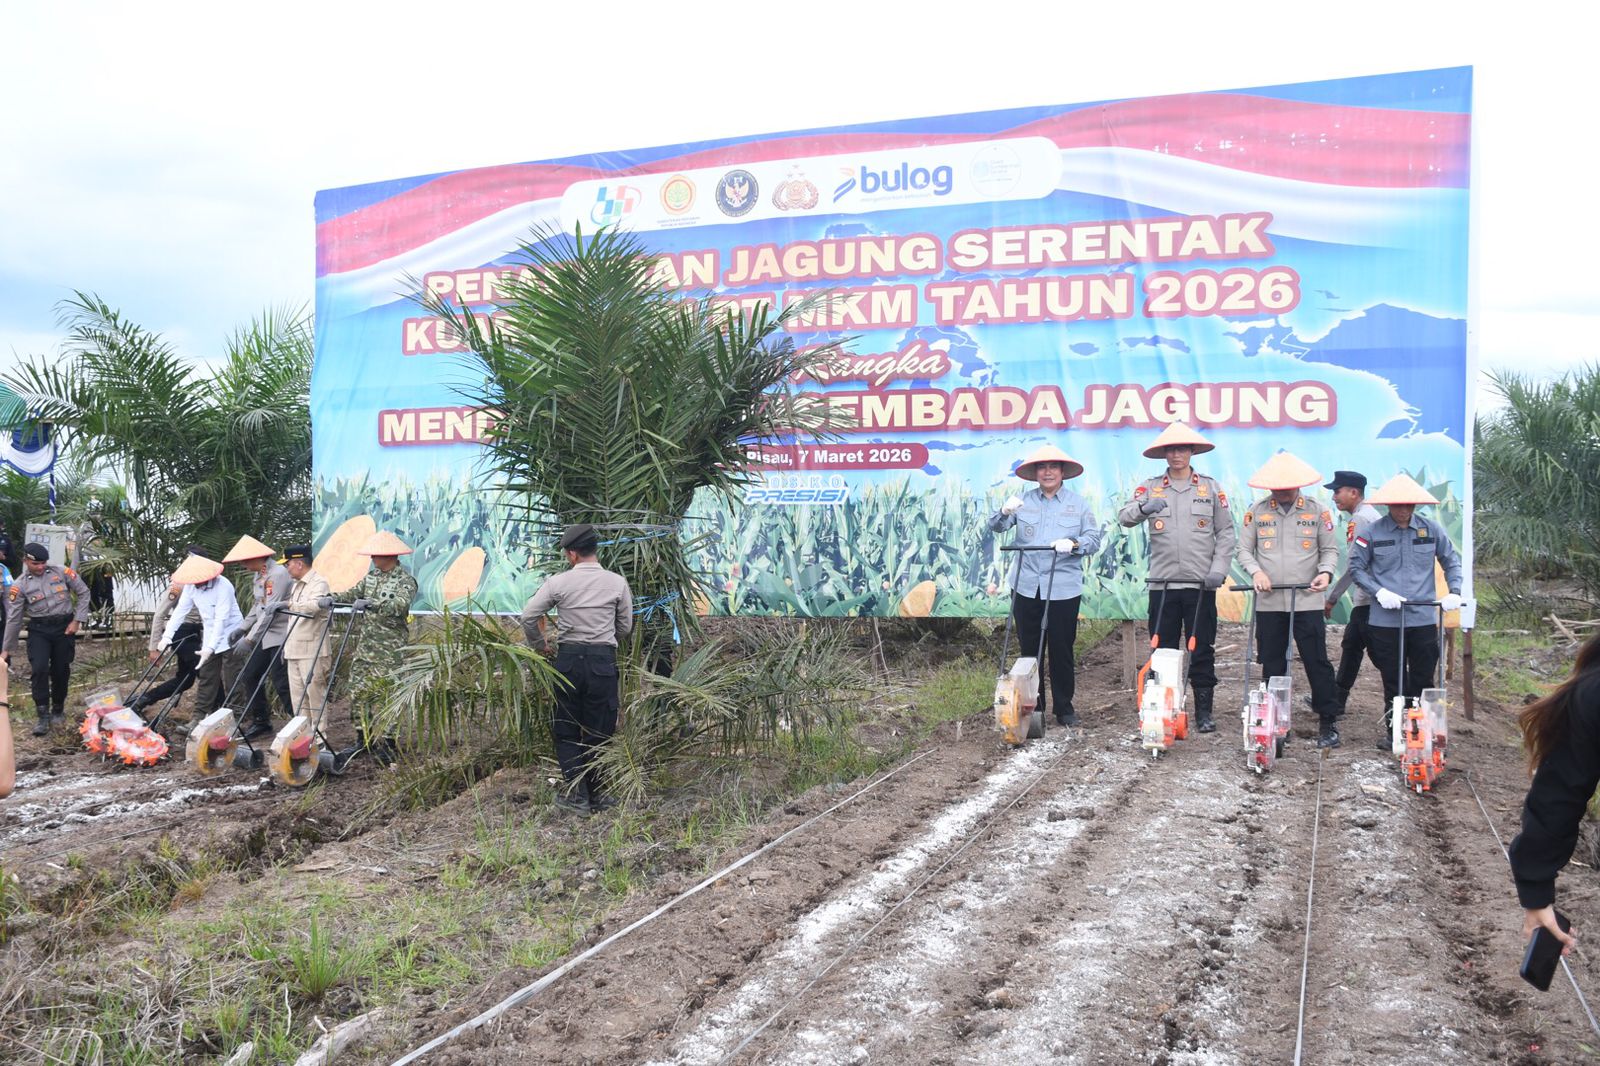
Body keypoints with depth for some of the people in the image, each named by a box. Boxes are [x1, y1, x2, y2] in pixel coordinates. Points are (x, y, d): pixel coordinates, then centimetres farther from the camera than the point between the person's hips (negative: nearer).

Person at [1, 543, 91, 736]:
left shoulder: (62, 572, -4)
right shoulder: (20, 586, -3)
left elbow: (83, 592, 4)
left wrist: (77, 620, -3)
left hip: (64, 627, 0)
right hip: (38, 630, 0)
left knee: (61, 671, 6)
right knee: (39, 669, -14)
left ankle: (58, 710, 26)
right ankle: (43, 716, -7)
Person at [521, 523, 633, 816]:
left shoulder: (559, 582, -5)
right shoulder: (617, 583, -2)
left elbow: (529, 616, -4)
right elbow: (625, 627, 5)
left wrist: (539, 646, 13)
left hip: (568, 660, 0)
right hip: (603, 660, 0)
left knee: (566, 731, 12)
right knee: (598, 731, 10)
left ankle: (577, 794, 6)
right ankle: (596, 795, 16)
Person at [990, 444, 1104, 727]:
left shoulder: (1078, 504, 7)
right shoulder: (1023, 501, 8)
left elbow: (1094, 539, 2)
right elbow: (996, 527, 0)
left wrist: (1073, 544, -18)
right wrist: (1005, 511, -22)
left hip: (1064, 590, -1)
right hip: (1026, 588, 1)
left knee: (1062, 651, 4)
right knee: (1029, 650, 7)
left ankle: (1064, 708, 15)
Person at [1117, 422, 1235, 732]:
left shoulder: (1210, 487, 8)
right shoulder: (1150, 487, 7)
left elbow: (1226, 532, 7)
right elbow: (1124, 517, -7)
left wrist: (1219, 568, -6)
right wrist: (1143, 508, -29)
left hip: (1201, 584, 0)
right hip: (1163, 583, 0)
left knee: (1202, 650, 4)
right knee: (1162, 649, 4)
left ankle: (1204, 712, 11)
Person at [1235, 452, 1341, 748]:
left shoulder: (1317, 510, 3)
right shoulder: (1257, 511, 5)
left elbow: (1330, 549, 7)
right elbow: (1244, 550, 7)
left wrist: (1325, 572, -13)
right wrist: (1256, 571, -12)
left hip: (1308, 600, -1)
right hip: (1268, 601, 2)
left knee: (1317, 662, -2)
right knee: (1272, 665, 8)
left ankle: (1329, 721, 7)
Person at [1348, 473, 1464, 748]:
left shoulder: (1431, 529, 2)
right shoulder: (1373, 532, -4)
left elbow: (1452, 561, 12)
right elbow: (1356, 567, 0)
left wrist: (1454, 591, -3)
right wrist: (1379, 592, -13)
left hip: (1423, 619, 1)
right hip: (1385, 620, -1)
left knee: (1423, 681, 7)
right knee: (1392, 681, 8)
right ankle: (1393, 731, 18)